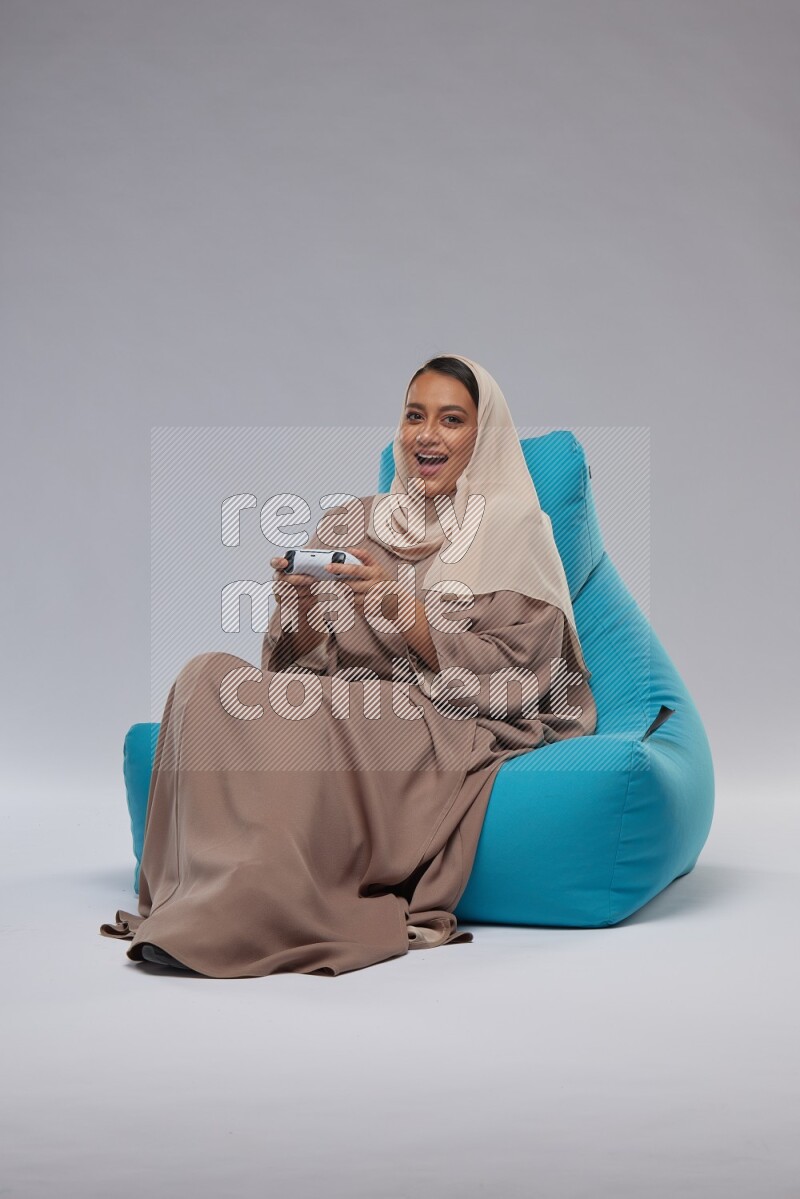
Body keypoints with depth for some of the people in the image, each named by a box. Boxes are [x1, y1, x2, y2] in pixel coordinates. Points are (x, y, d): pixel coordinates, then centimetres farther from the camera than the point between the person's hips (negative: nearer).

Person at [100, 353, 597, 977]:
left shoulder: (515, 529, 4)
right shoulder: (350, 522, 16)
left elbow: (510, 680, -6)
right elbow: (304, 665, 12)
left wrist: (401, 608, -15)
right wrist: (302, 609, -11)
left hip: (455, 735, -4)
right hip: (355, 715, 5)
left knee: (310, 723, -32)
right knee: (210, 677, -20)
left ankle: (253, 911, -24)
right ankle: (206, 898, -23)